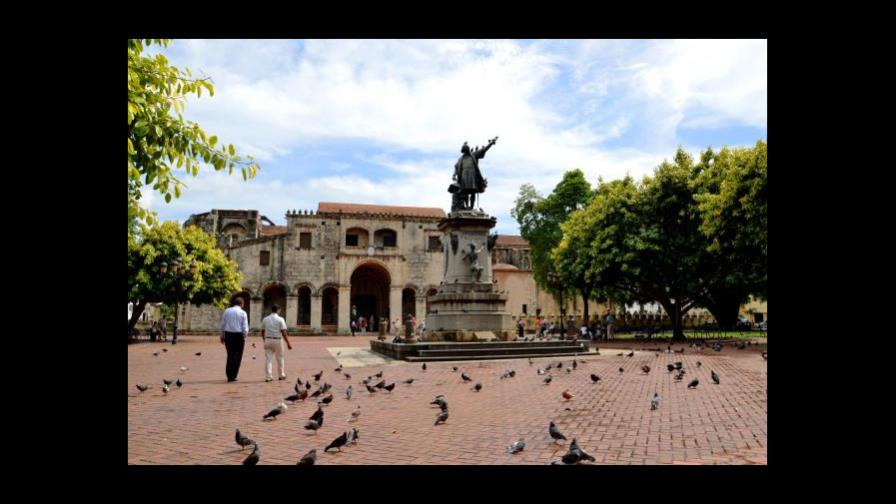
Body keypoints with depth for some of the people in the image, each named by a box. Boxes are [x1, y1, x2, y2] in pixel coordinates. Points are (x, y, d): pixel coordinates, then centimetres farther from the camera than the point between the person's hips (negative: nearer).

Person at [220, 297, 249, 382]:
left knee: (230, 355, 13)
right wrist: (244, 337, 6)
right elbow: (245, 327, -8)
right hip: (239, 335, -3)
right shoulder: (243, 313, -3)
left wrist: (222, 336, 15)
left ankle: (229, 376, 12)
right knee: (237, 356, 7)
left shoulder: (227, 311, 6)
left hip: (228, 335, 3)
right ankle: (233, 376, 7)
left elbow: (222, 325, 8)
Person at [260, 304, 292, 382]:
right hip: (277, 340, -3)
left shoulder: (265, 319, 5)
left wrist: (264, 341, 26)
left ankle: (268, 376, 1)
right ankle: (281, 375, 21)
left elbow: (262, 332, 11)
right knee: (280, 358, 12)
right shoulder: (280, 319, -7)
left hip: (268, 340, 3)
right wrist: (288, 343, -8)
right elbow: (283, 333, -12)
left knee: (268, 358, 5)